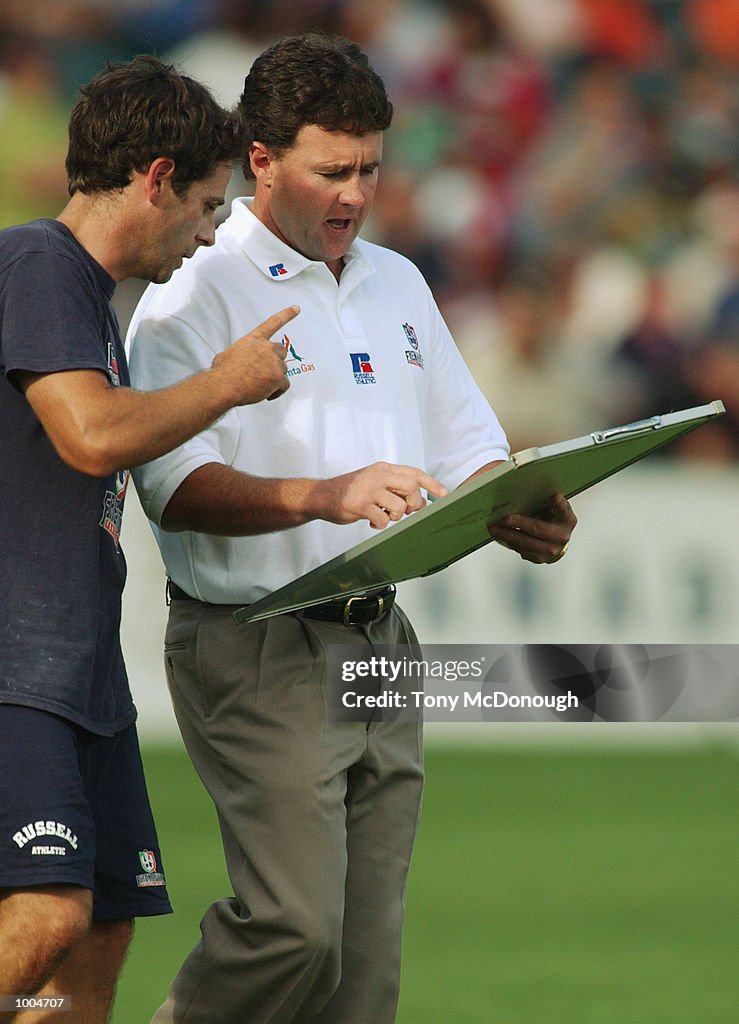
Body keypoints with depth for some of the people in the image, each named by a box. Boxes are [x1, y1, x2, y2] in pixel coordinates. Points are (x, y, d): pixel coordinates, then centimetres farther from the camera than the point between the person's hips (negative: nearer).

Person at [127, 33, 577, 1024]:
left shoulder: (396, 284, 18)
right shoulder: (197, 290, -6)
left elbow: (468, 449, 20)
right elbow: (173, 485, -17)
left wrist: (522, 517, -3)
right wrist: (321, 497, -31)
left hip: (382, 644, 7)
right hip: (260, 648, -7)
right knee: (295, 925, -18)